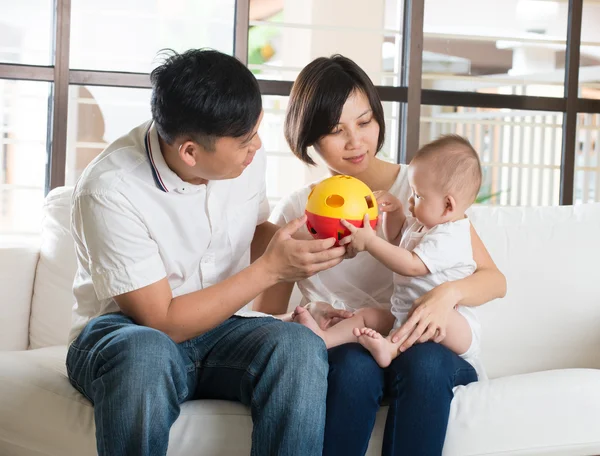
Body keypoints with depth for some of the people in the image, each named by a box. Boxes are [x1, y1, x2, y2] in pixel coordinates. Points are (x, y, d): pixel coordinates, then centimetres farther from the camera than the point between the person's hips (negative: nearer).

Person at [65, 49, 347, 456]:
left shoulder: (246, 155, -5)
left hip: (218, 327, 5)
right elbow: (162, 322, -19)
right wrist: (271, 269, -22)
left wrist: (313, 244, -7)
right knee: (146, 354, -41)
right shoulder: (109, 189, -22)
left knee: (300, 346, -29)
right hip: (127, 333, -4)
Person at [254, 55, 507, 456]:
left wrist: (449, 293, -21)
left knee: (423, 364, -36)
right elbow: (266, 317, 7)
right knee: (355, 367, -36)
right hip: (342, 352, 0)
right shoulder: (294, 212, 8)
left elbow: (495, 280, 2)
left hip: (424, 348, 0)